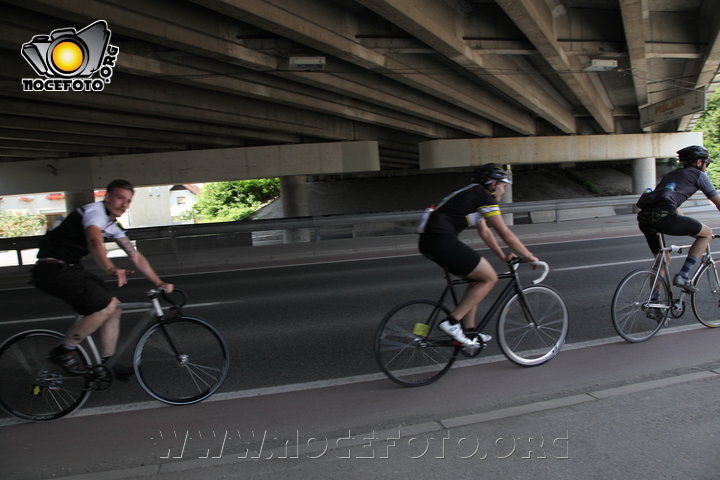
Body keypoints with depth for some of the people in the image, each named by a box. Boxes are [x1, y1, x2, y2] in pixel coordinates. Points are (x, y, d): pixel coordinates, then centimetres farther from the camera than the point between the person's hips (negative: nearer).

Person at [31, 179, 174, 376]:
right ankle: (64, 351, -4)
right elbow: (95, 241, -37)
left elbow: (135, 256, 12)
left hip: (71, 268, 9)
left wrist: (159, 283, 4)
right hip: (53, 269, -9)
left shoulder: (113, 225, 13)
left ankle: (107, 363, 13)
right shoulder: (95, 211, -16)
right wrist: (111, 269, -55)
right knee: (106, 305, -20)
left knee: (114, 308, 5)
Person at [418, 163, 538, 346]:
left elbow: (484, 232, 31)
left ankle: (469, 331, 21)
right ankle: (452, 321, -3)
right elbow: (507, 236, -3)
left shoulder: (474, 194, 25)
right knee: (490, 278, 1)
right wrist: (530, 257, 9)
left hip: (428, 241, 10)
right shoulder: (485, 198, -4)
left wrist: (503, 256, 30)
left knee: (477, 279, 19)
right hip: (442, 241, -10)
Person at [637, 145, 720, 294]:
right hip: (663, 217, -7)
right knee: (707, 233, 14)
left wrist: (690, 227, 53)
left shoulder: (672, 174, 35)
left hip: (644, 220, 7)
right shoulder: (699, 175, 14)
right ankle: (682, 276, 6)